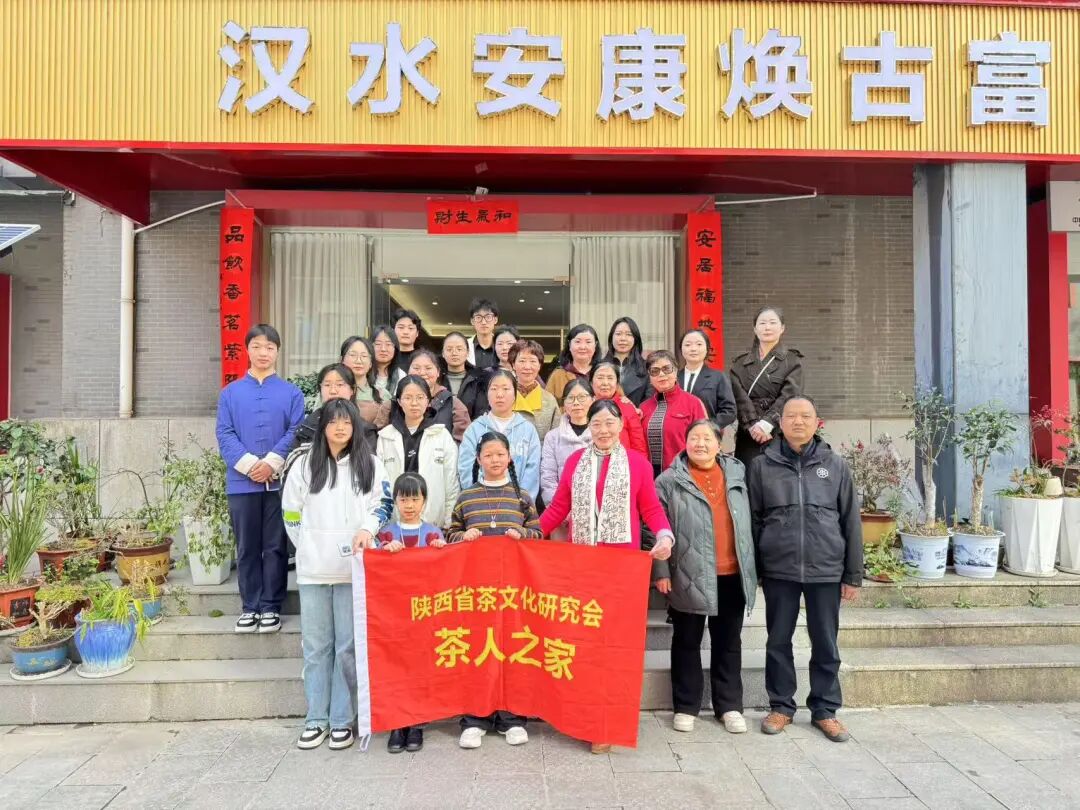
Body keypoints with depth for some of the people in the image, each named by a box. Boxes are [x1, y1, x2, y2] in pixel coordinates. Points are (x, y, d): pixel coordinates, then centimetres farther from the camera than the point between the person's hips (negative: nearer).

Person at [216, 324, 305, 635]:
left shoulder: (291, 393, 4)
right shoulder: (230, 393, 7)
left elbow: (297, 432, -3)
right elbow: (225, 434, 0)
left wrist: (271, 463, -14)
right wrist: (249, 464, -13)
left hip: (280, 481, -1)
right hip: (241, 482, 1)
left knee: (275, 547, 6)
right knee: (247, 548, 9)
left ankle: (271, 607, 16)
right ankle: (250, 606, 20)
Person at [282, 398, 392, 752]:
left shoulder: (370, 465, 6)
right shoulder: (306, 465, 10)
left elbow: (382, 506, 5)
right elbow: (291, 512, 12)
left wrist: (367, 529, -14)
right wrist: (311, 548, 6)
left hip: (354, 568, -1)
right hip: (313, 570, 2)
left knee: (349, 646, 1)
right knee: (316, 646, 7)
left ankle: (342, 720, 12)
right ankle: (316, 719, 17)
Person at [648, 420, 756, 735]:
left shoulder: (736, 475, 9)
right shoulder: (670, 481, -3)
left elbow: (747, 523, 15)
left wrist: (751, 566, 12)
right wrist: (660, 571, -9)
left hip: (732, 576, 3)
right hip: (689, 576, -3)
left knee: (728, 643, 14)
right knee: (687, 642, 8)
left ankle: (729, 705, 26)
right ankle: (686, 706, 21)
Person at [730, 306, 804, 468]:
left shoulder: (792, 360, 8)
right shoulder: (740, 363, 13)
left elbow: (789, 395, -6)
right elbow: (740, 397, 0)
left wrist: (767, 423, -17)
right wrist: (754, 425, -15)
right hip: (749, 435, 2)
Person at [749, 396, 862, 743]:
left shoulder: (836, 465, 2)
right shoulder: (762, 465, 1)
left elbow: (851, 522, 5)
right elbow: (753, 520, 4)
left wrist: (853, 575, 4)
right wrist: (753, 570, 2)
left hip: (826, 570, 0)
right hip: (778, 571, 0)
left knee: (826, 644, 11)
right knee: (778, 642, 10)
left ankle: (825, 709, 27)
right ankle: (781, 706, 26)